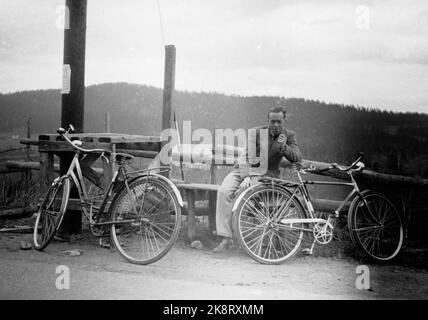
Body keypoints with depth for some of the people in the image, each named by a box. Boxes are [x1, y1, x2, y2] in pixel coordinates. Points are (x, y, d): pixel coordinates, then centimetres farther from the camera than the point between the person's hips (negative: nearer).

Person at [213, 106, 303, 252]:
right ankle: (225, 238, -25)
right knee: (224, 191, -26)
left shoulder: (290, 136, 5)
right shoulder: (257, 132, 0)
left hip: (267, 174, -1)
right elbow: (246, 156, -8)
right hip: (245, 169, 1)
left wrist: (284, 147, -22)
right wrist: (246, 176, -24)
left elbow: (298, 158, -5)